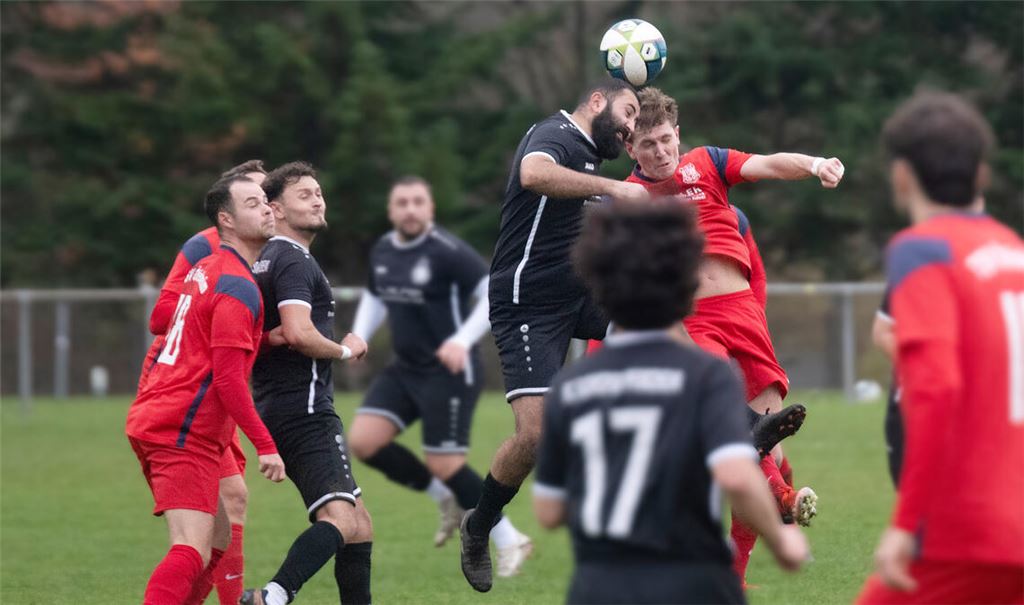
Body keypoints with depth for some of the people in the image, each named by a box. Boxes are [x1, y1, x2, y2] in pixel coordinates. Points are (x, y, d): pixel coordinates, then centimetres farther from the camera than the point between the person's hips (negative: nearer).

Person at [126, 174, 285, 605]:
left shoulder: (206, 270, 16)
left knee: (218, 538, 17)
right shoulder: (238, 287, -13)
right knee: (192, 553, -18)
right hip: (184, 434, -10)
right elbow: (229, 379, -18)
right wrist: (265, 445, -18)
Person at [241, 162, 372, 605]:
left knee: (358, 523, 15)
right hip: (305, 411, -11)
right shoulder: (294, 261, -10)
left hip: (277, 410, 11)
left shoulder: (268, 259, 21)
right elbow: (299, 334, -24)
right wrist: (345, 350, -8)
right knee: (340, 519, -24)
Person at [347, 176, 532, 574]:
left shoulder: (447, 252, -18)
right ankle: (446, 499, 13)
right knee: (363, 441, -6)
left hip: (449, 373, -7)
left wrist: (462, 340, -31)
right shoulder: (382, 252, 5)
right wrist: (359, 336, 5)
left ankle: (509, 541, 12)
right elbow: (375, 298, 24)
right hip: (405, 369, 7)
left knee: (444, 466, -8)